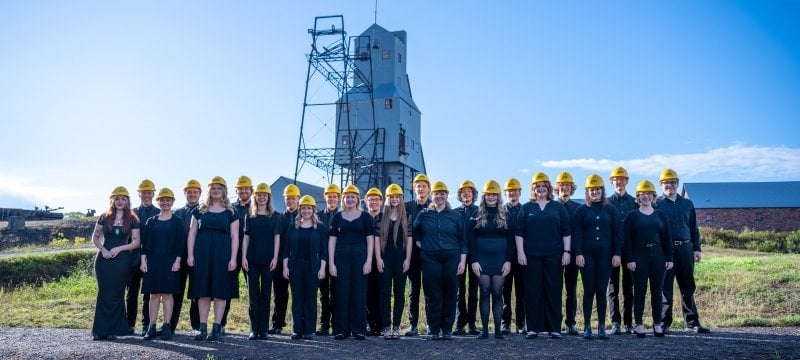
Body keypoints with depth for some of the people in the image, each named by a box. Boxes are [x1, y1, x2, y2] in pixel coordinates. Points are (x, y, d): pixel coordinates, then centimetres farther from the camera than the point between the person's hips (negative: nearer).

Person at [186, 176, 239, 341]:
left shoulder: (230, 212, 7)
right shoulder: (200, 211, 12)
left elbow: (234, 237, 2)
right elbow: (192, 233, 9)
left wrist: (233, 258, -6)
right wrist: (190, 255, -1)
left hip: (222, 255, -2)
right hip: (202, 254, 2)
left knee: (220, 291, -2)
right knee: (203, 291, 3)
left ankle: (216, 328, 4)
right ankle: (202, 327, 9)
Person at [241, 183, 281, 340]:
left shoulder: (275, 216, 7)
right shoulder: (250, 216, 10)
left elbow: (277, 237, 3)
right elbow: (246, 237, 8)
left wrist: (275, 258, -5)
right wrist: (243, 257, -1)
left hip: (268, 259, -1)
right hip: (252, 259, 1)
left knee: (265, 294, 2)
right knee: (253, 294, 1)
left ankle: (264, 329, 6)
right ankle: (254, 329, 4)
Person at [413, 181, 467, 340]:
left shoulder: (455, 215, 8)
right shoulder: (423, 215, 8)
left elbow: (462, 240, 7)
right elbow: (414, 231, 22)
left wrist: (462, 261, 0)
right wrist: (419, 243, 7)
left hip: (451, 258, 0)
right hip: (430, 258, 0)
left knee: (450, 294, 1)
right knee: (432, 295, -1)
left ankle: (447, 329, 11)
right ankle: (434, 329, 7)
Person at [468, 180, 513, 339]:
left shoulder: (505, 216, 6)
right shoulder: (477, 216, 4)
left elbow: (510, 240, 4)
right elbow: (471, 240, 1)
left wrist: (508, 261, -4)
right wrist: (474, 260, -7)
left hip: (500, 259, 0)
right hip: (482, 259, 0)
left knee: (498, 293, 1)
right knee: (484, 293, 1)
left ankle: (498, 329, 8)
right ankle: (484, 329, 7)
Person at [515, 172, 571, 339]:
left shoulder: (558, 207, 10)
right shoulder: (527, 208, 8)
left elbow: (566, 231, 8)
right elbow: (519, 232, 5)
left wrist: (566, 251, 0)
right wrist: (520, 252, -4)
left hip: (553, 256, 0)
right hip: (532, 256, 0)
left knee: (554, 291, 2)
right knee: (532, 291, 1)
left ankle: (554, 328, 9)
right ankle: (533, 328, 7)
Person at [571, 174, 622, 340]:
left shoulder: (610, 210, 8)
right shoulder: (581, 210, 4)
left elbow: (617, 233, 6)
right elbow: (576, 233, -1)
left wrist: (617, 253, -1)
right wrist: (578, 253, -10)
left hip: (605, 255, 1)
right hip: (587, 255, -1)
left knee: (601, 291, 4)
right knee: (589, 291, 1)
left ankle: (602, 327, 13)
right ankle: (587, 327, 8)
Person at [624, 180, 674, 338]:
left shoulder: (661, 215, 9)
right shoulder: (632, 216, 2)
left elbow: (667, 238, 8)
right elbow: (627, 239, -3)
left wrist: (669, 258, 2)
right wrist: (629, 259, -10)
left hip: (657, 256, 2)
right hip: (639, 257, -2)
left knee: (657, 291, 5)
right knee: (640, 290, 1)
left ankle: (657, 324, 14)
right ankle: (639, 325, 7)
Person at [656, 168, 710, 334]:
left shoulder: (687, 204, 15)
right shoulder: (656, 204, 4)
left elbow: (694, 228, 17)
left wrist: (696, 249, 9)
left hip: (685, 248, 4)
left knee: (688, 287, 8)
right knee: (665, 287, -1)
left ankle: (692, 322, 16)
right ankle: (664, 323, 6)